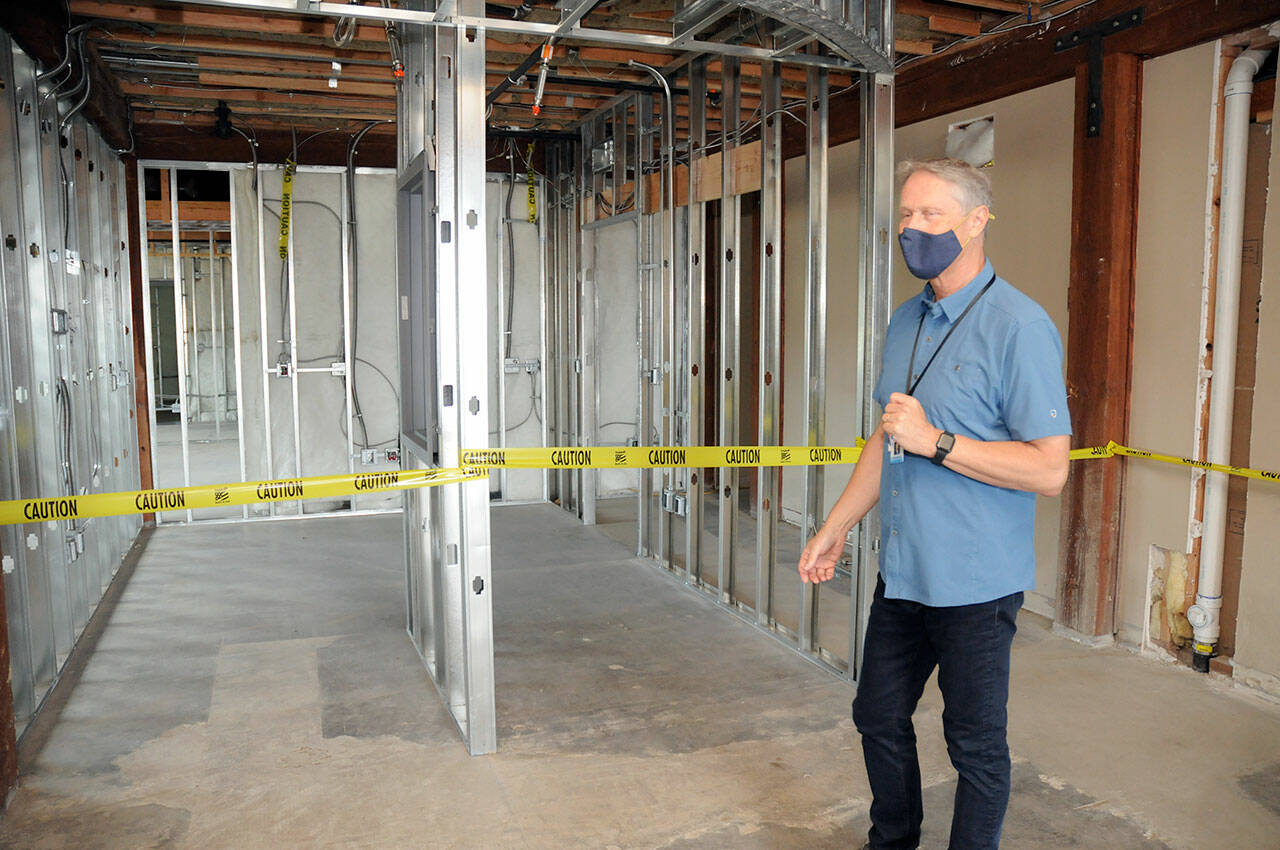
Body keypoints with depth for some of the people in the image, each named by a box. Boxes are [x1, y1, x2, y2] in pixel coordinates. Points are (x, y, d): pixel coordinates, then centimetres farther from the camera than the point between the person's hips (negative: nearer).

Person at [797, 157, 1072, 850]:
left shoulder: (1019, 326, -15)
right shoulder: (906, 323, 9)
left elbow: (1049, 470, -19)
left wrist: (937, 443, -23)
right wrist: (835, 527, 17)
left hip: (975, 583, -7)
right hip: (901, 573, 8)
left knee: (976, 746, 9)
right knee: (879, 718, 19)